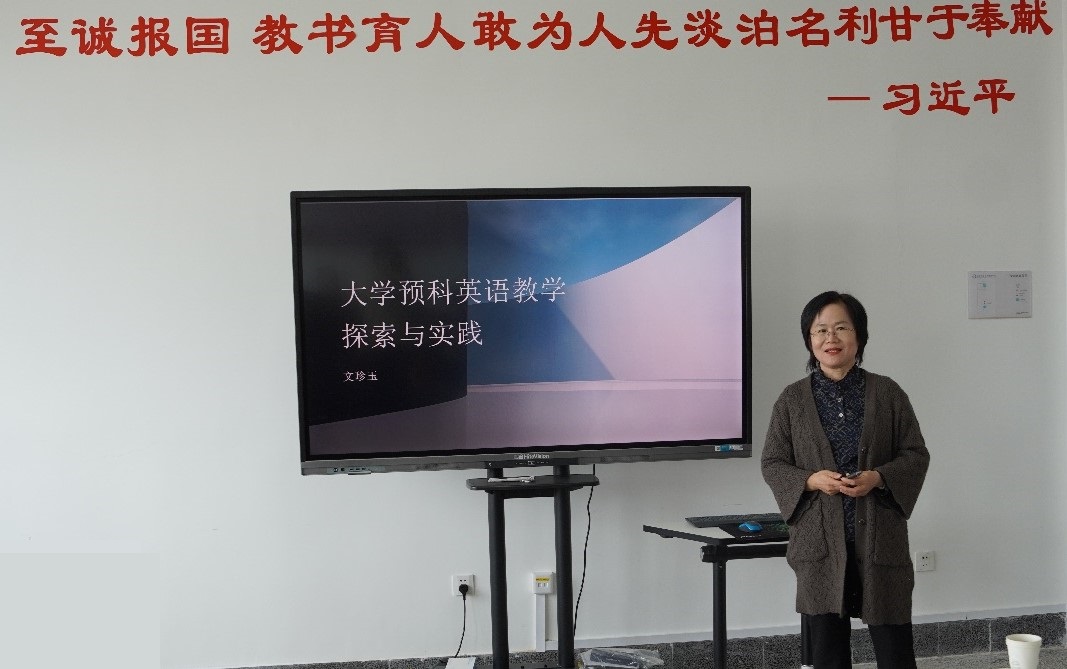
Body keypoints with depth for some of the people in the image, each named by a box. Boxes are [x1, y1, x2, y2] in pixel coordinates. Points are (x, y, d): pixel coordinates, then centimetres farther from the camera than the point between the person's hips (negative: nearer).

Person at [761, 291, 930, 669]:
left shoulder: (886, 393, 2)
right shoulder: (792, 399, 3)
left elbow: (916, 455, 4)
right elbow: (772, 463, 4)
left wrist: (878, 478, -15)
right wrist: (811, 480, -15)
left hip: (880, 536, 0)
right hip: (820, 540, 1)